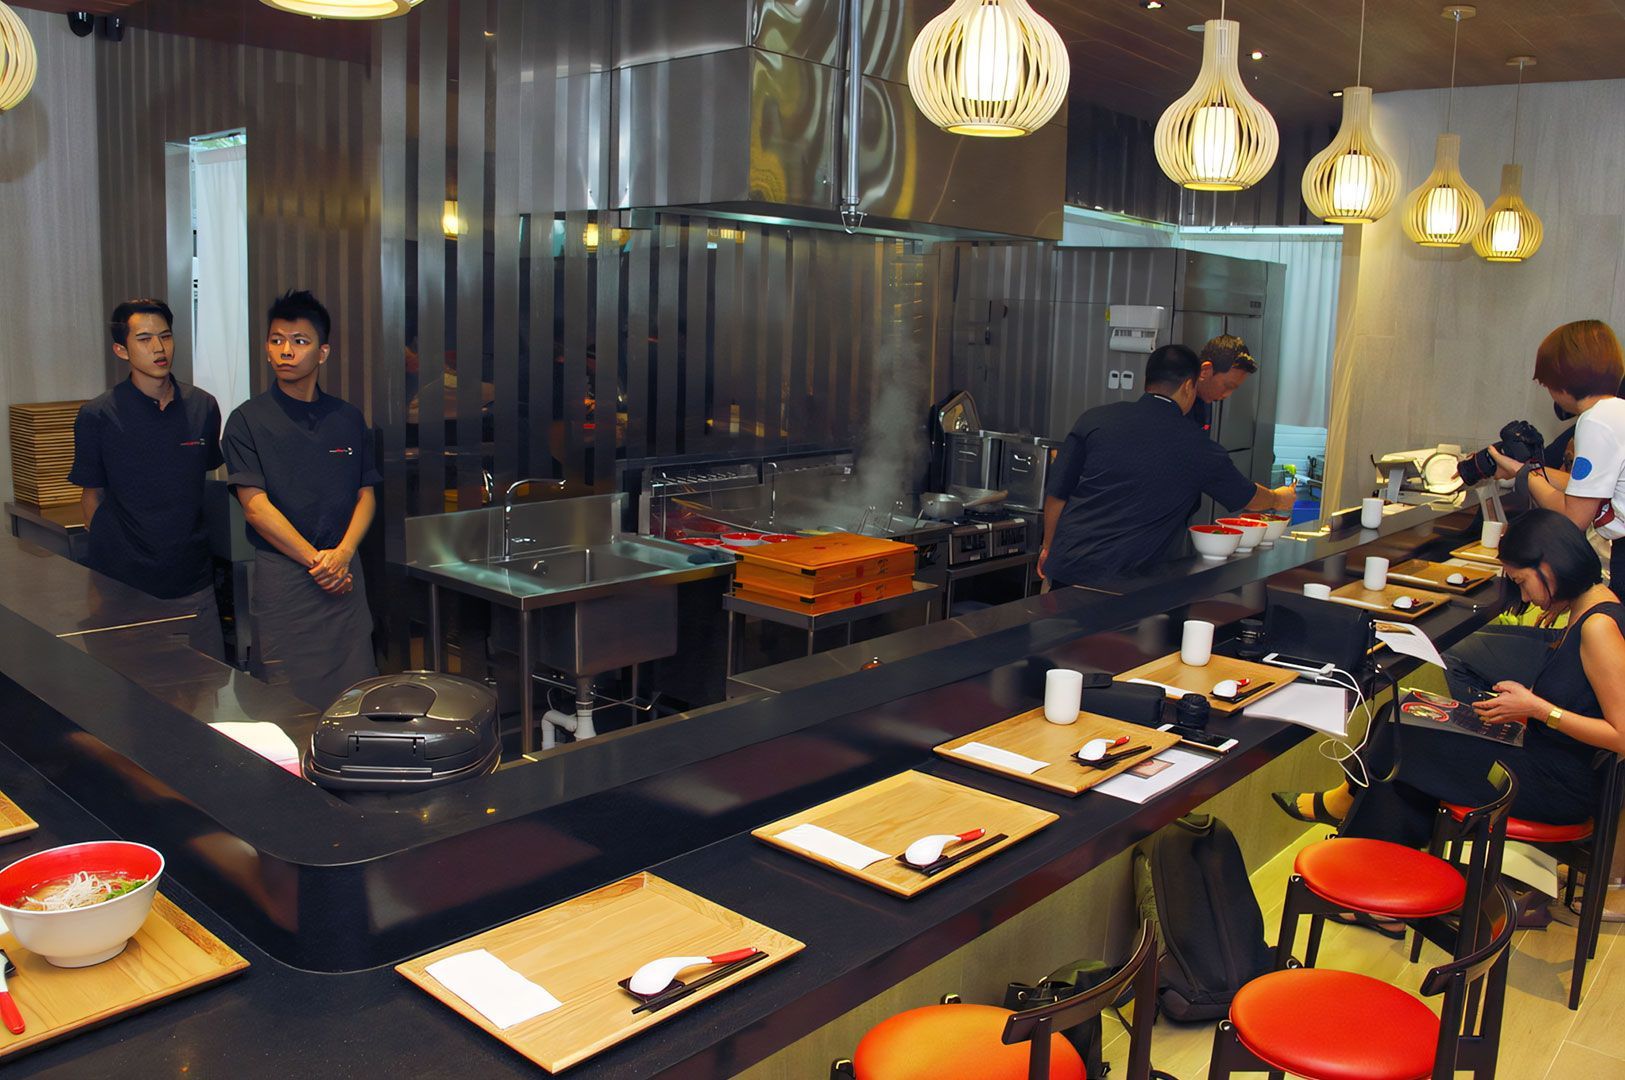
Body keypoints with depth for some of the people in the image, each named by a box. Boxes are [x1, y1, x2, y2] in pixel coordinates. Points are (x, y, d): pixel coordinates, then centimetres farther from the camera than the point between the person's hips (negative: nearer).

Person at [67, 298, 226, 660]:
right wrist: (110, 553, 1)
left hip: (192, 580, 3)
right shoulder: (97, 416, -5)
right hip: (123, 585, -2)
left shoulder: (203, 407, 4)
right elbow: (92, 494, 5)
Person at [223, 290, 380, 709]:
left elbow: (366, 494, 10)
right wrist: (315, 560, -11)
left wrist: (342, 553, -7)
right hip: (281, 573, -3)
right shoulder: (249, 420, -1)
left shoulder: (348, 418, 11)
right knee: (292, 701, 0)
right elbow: (255, 505, -7)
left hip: (345, 573, 4)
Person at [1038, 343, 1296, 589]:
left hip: (1063, 566, 3)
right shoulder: (1197, 447, -1)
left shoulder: (1095, 419, 1)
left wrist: (1048, 548, 19)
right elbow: (1247, 496, 17)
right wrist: (1278, 499, 40)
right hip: (1116, 580, -3)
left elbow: (1056, 493, 4)